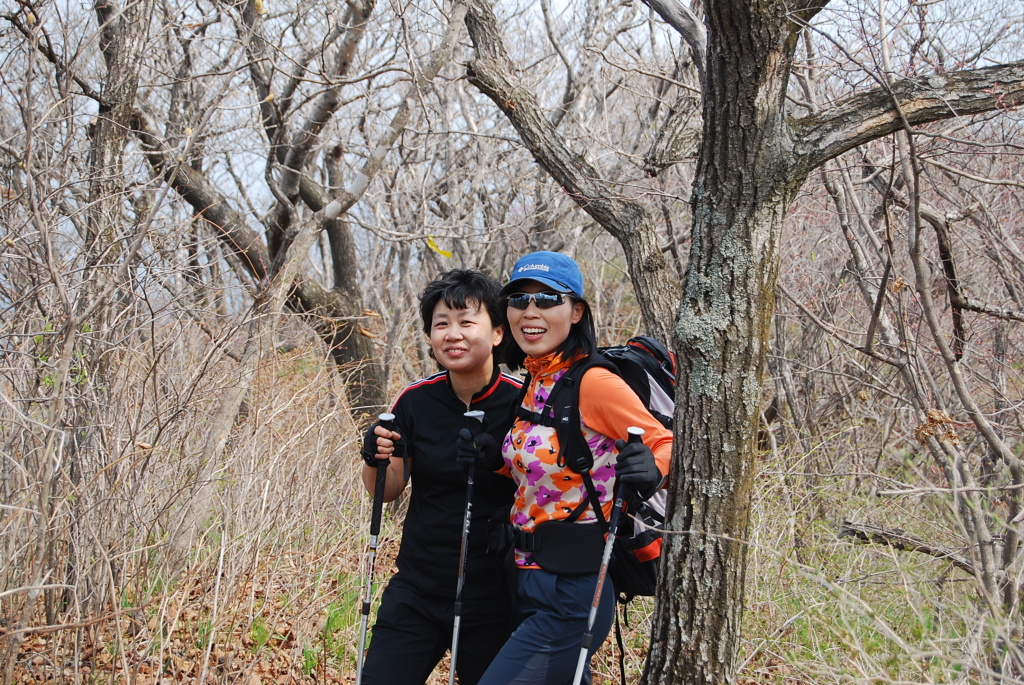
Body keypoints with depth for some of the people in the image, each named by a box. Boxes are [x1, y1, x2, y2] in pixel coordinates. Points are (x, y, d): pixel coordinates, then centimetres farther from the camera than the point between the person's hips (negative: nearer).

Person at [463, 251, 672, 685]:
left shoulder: (594, 383, -16)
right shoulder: (534, 386, 9)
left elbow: (668, 446, -13)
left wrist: (651, 470, -34)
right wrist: (493, 461, 3)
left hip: (570, 596, -9)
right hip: (527, 583, 9)